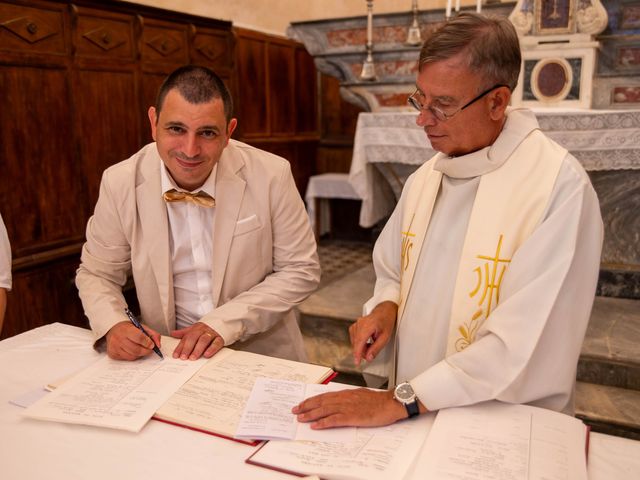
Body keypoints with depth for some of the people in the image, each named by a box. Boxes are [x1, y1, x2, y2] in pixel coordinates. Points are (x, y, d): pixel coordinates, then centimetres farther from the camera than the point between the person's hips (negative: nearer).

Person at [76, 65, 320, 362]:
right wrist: (113, 325, -17)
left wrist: (224, 323, -17)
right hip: (168, 354, 1)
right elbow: (97, 273, 4)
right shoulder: (119, 184, -9)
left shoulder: (272, 176, -14)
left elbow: (301, 270, -7)